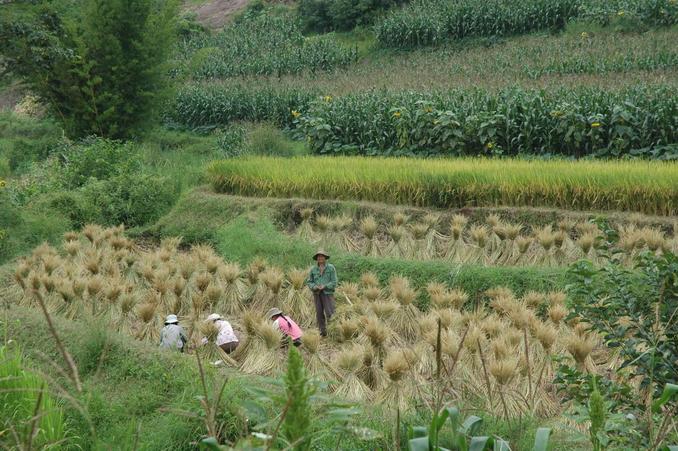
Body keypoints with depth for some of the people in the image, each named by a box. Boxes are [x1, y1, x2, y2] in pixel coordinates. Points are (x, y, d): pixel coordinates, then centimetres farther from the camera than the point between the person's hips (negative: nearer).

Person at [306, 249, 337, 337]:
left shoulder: (331, 268, -3)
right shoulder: (313, 269, 6)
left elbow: (334, 282, -5)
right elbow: (309, 282, 9)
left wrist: (324, 286, -16)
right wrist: (315, 287, -11)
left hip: (328, 293, -3)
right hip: (317, 294, 3)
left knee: (329, 313, -10)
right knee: (319, 314, 4)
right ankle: (323, 332, 12)